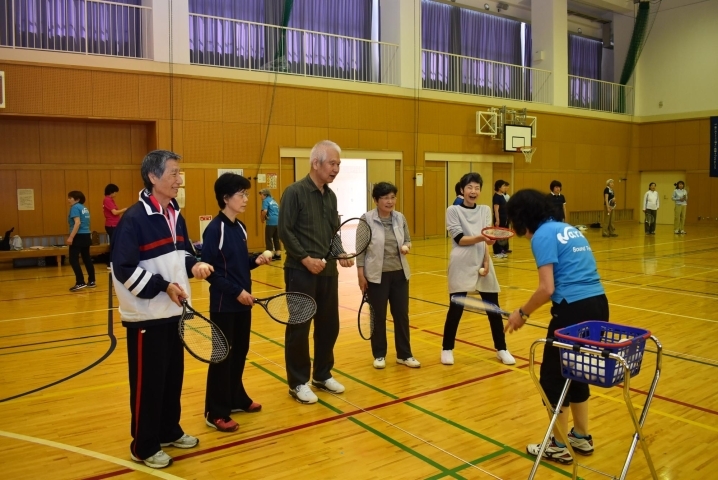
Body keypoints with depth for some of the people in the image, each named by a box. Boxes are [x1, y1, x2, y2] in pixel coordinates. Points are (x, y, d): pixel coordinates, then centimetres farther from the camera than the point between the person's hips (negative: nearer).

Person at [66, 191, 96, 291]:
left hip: (79, 236, -9)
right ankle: (91, 281, 15)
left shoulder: (75, 207, -10)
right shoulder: (84, 208, 15)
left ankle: (80, 283, -9)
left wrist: (71, 237, -23)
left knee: (73, 260, -5)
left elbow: (77, 223, -20)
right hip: (86, 236, 9)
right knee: (87, 259, 12)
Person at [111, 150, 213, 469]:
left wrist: (194, 266, -4)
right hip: (146, 315, -8)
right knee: (148, 382, 4)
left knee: (173, 376, 18)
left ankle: (169, 432, 36)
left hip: (173, 311, 8)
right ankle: (144, 447, 21)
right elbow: (124, 268, -19)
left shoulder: (175, 215, 7)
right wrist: (163, 286, -22)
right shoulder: (134, 218, -17)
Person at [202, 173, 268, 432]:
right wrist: (236, 291, -21)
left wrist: (255, 260, -2)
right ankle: (216, 413, 13)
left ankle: (236, 398, 32)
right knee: (222, 357, 1)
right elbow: (210, 270, -18)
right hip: (224, 304, -8)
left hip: (243, 302, 8)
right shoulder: (214, 230, -15)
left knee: (240, 353, 16)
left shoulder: (240, 228, 9)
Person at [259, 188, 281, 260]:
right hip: (278, 221, 8)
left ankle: (271, 255, 0)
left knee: (268, 239, 2)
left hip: (271, 222, -8)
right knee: (276, 238, 15)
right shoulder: (274, 201, 21)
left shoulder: (265, 200, -3)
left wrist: (263, 219, -1)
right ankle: (277, 254, 19)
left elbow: (265, 211, -17)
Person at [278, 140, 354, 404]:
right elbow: (285, 231, -14)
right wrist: (305, 258, -19)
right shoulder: (294, 192, -10)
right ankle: (298, 382, 18)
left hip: (328, 271, 7)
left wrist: (341, 254, 0)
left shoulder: (331, 195, 11)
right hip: (301, 271, -7)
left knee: (329, 325, 13)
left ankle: (323, 375, 31)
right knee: (299, 327, 3)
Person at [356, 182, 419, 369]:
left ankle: (404, 355, 22)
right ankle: (379, 355, 23)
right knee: (379, 316, 8)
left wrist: (406, 247, -10)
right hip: (376, 275, -4)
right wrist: (360, 274, -9)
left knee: (402, 314, 9)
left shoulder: (400, 218, 3)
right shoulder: (367, 219, -10)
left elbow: (407, 240, 13)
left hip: (399, 274, 4)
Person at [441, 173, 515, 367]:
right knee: (456, 309, 2)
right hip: (461, 266, -4)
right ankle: (447, 349, 19)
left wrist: (486, 261, -9)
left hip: (483, 264, 4)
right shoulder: (453, 210, -1)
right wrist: (480, 238, -26)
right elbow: (460, 239, -11)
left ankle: (501, 349, 22)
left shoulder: (485, 210, 11)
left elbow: (488, 240, 4)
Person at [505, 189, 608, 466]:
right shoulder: (568, 229, 17)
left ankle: (559, 447, 21)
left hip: (575, 310, -9)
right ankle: (582, 437, 36)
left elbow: (547, 289, -17)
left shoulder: (542, 235, -9)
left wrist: (522, 313, -2)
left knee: (553, 376, 9)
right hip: (598, 304, 9)